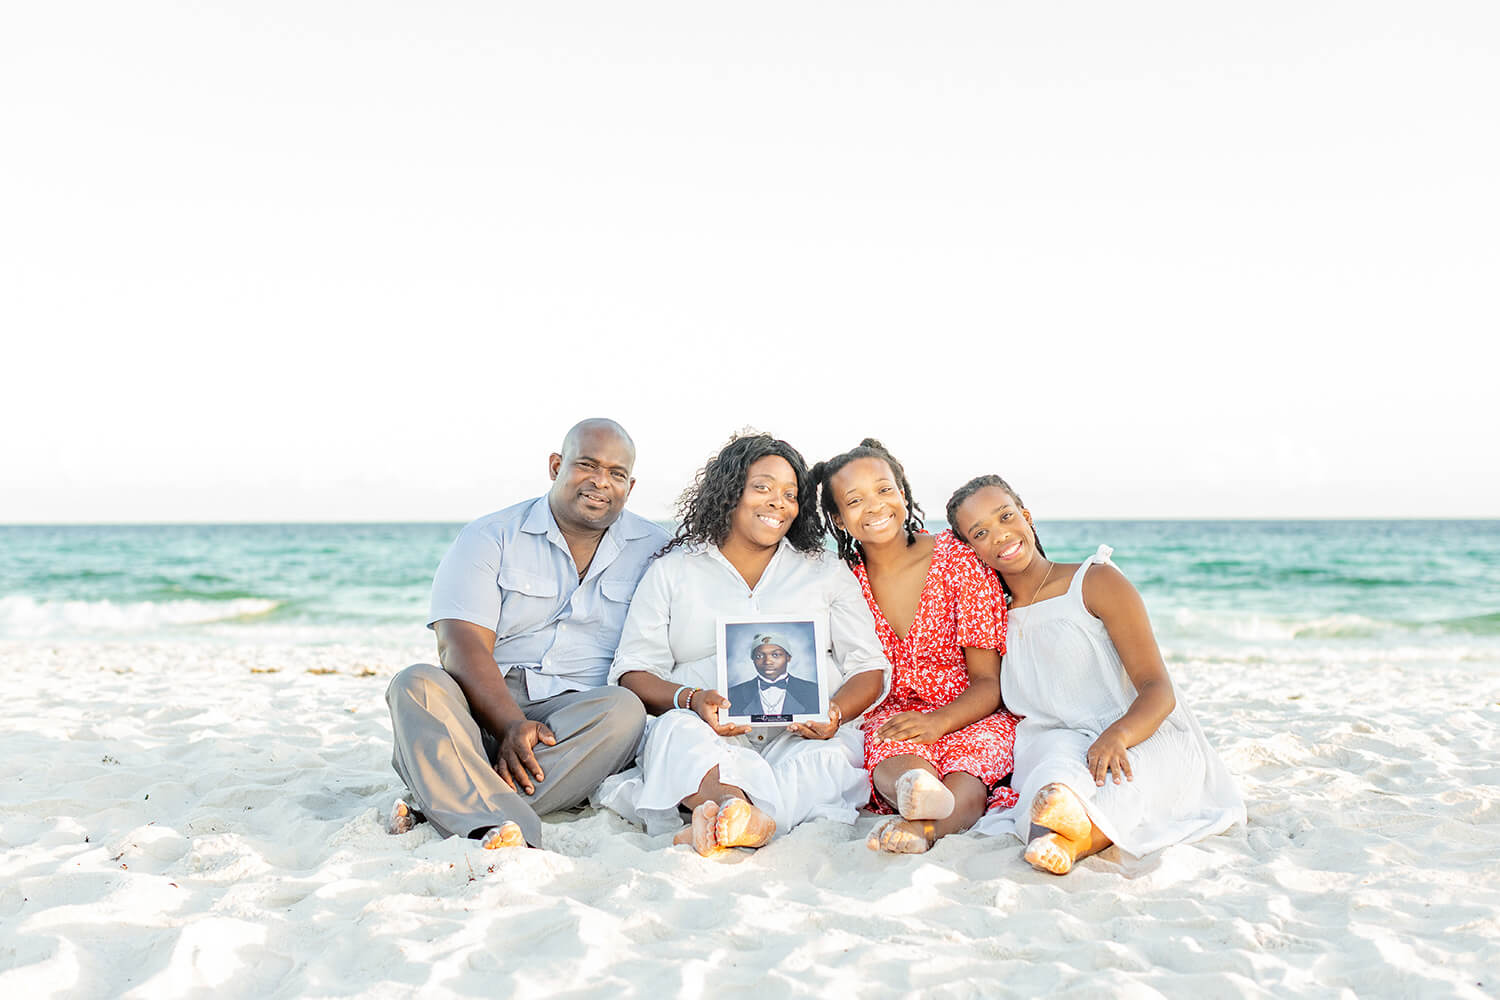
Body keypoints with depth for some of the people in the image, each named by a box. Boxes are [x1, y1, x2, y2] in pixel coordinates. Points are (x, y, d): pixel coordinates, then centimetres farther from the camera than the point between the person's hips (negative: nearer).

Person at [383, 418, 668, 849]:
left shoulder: (655, 550, 11)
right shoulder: (490, 538, 5)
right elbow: (462, 648, -9)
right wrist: (512, 725, -25)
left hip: (578, 718, 1)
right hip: (483, 711, 0)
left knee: (624, 708, -31)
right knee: (416, 683, -28)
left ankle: (439, 803, -34)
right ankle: (501, 830, -49)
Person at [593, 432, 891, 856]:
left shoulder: (826, 572, 20)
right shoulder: (672, 572, 16)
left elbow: (869, 669, 14)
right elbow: (634, 671, 6)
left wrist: (835, 712, -9)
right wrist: (691, 700, -15)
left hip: (803, 737, 1)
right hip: (708, 735, -1)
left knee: (828, 758, -33)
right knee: (675, 730, -34)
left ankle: (724, 820, -50)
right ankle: (749, 816, -59)